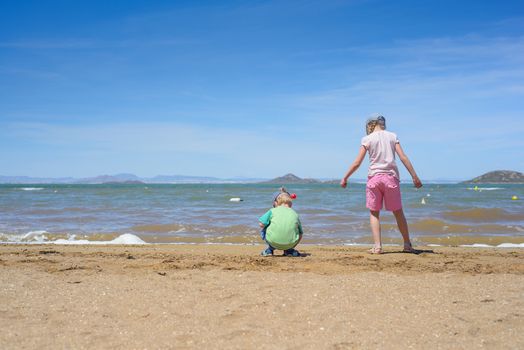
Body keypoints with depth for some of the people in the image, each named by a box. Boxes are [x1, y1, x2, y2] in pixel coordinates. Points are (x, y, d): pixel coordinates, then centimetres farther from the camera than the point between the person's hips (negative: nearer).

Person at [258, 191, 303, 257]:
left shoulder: (273, 211, 10)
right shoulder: (295, 214, 17)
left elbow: (261, 224, 2)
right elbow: (300, 235, 19)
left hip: (274, 242, -1)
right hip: (291, 243, 2)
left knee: (263, 231, 28)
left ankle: (269, 250, 20)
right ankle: (289, 251, 20)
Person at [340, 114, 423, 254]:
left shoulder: (367, 139, 1)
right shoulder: (392, 136, 7)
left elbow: (357, 163, -3)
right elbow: (403, 157, 0)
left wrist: (345, 178, 6)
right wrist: (415, 177, 2)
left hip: (374, 177, -2)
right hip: (391, 177, 2)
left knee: (374, 213, 8)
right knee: (398, 212, 12)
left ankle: (377, 246, -1)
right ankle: (407, 245, 20)